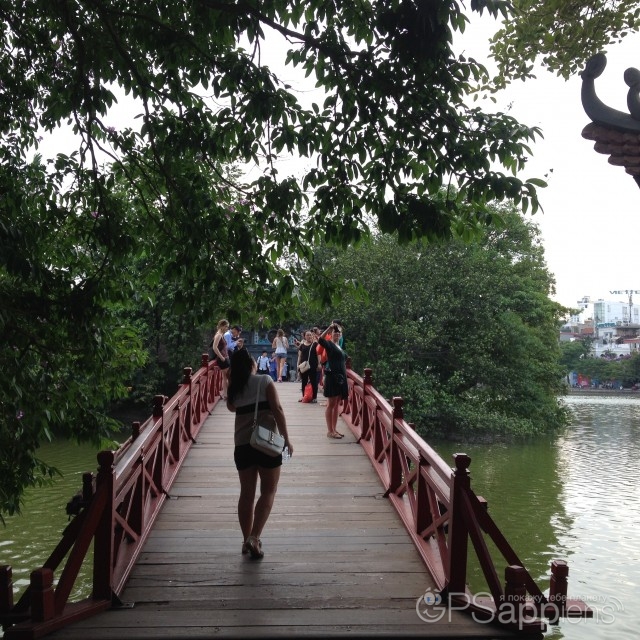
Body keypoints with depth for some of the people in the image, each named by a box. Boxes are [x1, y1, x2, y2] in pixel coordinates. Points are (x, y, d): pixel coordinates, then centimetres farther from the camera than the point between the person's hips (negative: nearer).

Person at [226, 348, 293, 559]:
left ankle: (247, 540, 17)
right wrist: (286, 438, -5)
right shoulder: (264, 381, -5)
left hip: (242, 444, 4)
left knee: (246, 493, 12)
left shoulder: (235, 387, 7)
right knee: (268, 491, 5)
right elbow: (277, 410, -11)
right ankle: (254, 537, -7)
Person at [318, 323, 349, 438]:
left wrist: (345, 380, 19)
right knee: (331, 404, -5)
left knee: (337, 405, 10)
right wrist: (329, 328, -31)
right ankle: (330, 431, -2)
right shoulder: (329, 344, -4)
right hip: (332, 377, -8)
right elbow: (320, 339, -28)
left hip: (341, 378, 8)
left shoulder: (340, 347, 19)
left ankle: (334, 429, 16)